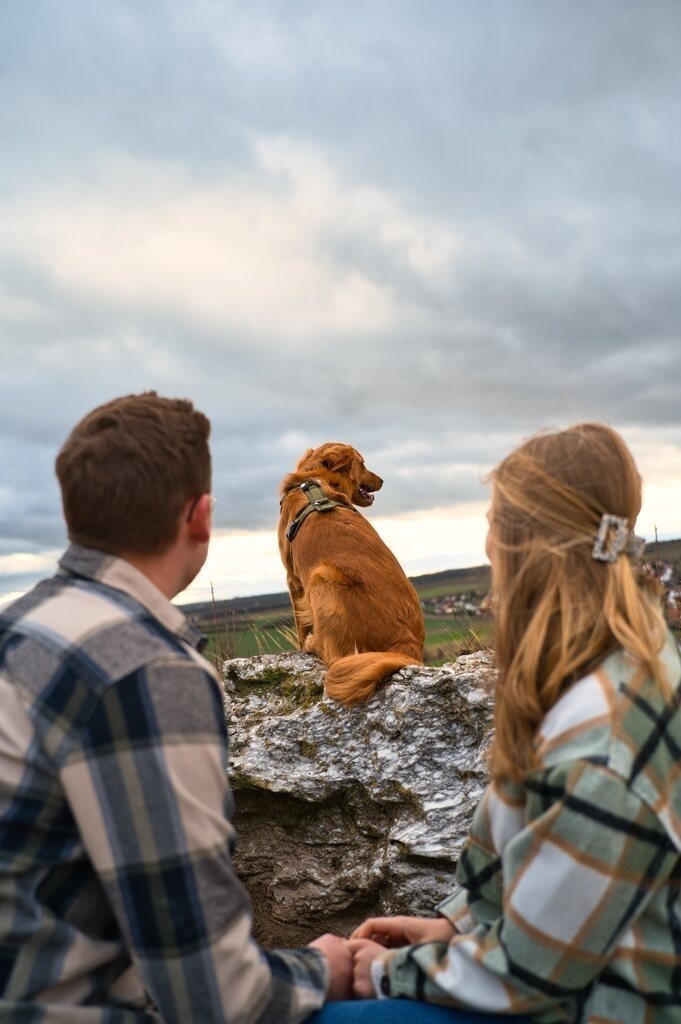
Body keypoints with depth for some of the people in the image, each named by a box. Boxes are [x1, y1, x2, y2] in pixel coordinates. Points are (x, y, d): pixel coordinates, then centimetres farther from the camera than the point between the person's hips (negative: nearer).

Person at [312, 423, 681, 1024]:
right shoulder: (632, 659, -5)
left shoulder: (598, 752, -33)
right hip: (578, 965, 8)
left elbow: (525, 972, -22)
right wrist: (456, 918, 3)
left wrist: (395, 971, -7)